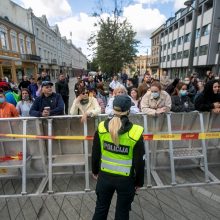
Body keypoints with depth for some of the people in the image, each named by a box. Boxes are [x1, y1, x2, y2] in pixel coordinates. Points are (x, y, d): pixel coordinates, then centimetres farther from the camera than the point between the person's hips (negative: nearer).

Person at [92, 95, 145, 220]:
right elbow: (139, 161, -10)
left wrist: (95, 171, 15)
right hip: (126, 179, -2)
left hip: (105, 176, 3)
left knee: (101, 208, 25)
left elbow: (95, 153, -1)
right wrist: (139, 181, 6)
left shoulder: (102, 127, -12)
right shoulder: (135, 132, -20)